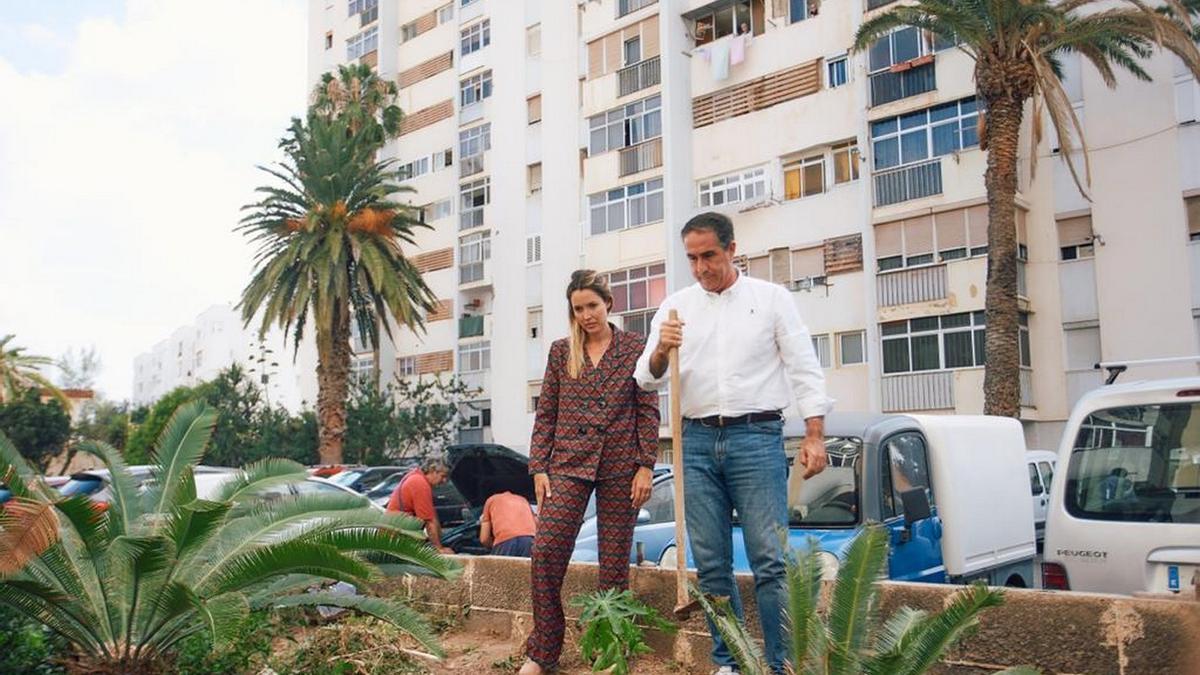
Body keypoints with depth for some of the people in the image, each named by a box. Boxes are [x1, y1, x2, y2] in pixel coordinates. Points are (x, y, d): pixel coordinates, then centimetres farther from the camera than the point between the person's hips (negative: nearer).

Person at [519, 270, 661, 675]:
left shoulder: (634, 348, 3)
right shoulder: (560, 351, 9)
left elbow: (648, 410, 1)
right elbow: (545, 414, 8)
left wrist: (646, 465, -6)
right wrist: (538, 468, 2)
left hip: (620, 466, -1)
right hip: (568, 463, 2)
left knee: (615, 561, 4)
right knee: (546, 552, -7)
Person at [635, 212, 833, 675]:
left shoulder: (771, 298, 5)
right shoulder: (675, 306, 11)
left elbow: (804, 370, 2)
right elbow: (647, 379, 8)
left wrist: (814, 436, -7)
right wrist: (661, 351, -14)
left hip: (756, 437, -3)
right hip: (697, 442, 3)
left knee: (770, 562, -6)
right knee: (711, 564, 7)